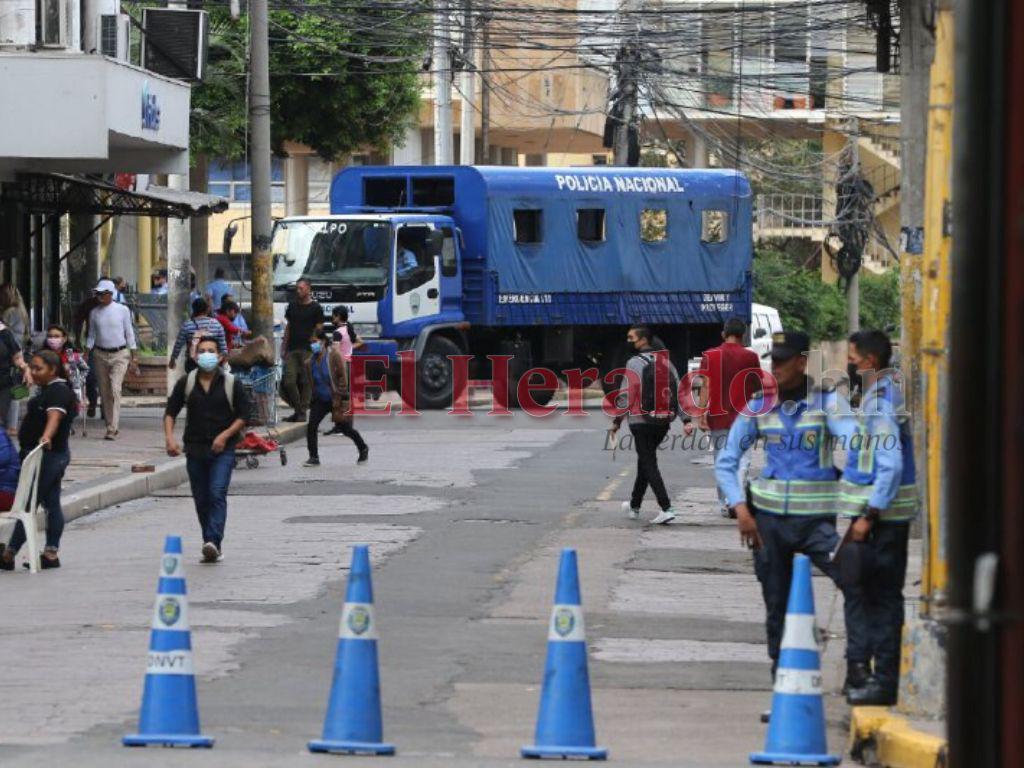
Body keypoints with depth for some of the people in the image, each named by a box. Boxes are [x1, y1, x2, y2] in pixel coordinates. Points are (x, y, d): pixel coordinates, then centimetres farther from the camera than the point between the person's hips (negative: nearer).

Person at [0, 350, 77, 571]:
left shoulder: (58, 391, -17)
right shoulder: (49, 390, 15)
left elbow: (54, 416, -35)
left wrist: (46, 437, -51)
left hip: (48, 455, -11)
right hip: (55, 455, 11)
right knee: (51, 503, 10)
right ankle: (51, 554, 13)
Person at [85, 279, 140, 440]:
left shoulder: (122, 310, -1)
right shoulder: (94, 313, 6)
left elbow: (129, 334, 3)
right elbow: (91, 336, 13)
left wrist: (133, 357, 2)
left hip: (120, 354, -4)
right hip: (100, 354, 4)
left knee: (115, 390, -14)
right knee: (104, 392, 5)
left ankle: (112, 429, -18)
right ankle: (111, 425, 16)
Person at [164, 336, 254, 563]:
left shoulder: (232, 384, -2)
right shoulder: (186, 383, 4)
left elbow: (245, 414, 0)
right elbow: (171, 411, 8)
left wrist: (225, 435, -11)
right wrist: (169, 437, -7)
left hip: (222, 450, -3)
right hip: (195, 449, 3)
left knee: (217, 494, -18)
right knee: (201, 500, 8)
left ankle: (214, 542, -26)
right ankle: (212, 546, 19)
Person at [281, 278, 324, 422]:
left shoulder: (315, 308, 1)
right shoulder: (292, 305, 14)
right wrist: (283, 347, 12)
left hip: (307, 350, -4)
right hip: (292, 349, 4)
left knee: (305, 383, -3)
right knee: (289, 382, -4)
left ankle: (302, 412, 5)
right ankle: (297, 410, 9)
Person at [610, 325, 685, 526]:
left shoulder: (635, 363, -12)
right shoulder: (665, 362, 11)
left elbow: (626, 396, -14)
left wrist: (617, 421, -4)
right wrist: (686, 420, 4)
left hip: (641, 421, -7)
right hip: (663, 421, 7)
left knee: (649, 464, -4)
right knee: (645, 460, 21)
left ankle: (666, 508, -16)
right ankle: (634, 505, 33)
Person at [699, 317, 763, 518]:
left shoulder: (710, 356, 1)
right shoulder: (750, 357, -1)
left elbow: (706, 386, -6)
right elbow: (758, 388, 6)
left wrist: (702, 412, -7)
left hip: (718, 417, 1)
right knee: (742, 459, -1)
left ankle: (724, 504, 15)